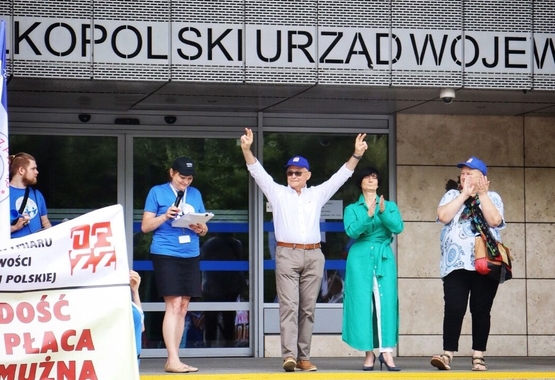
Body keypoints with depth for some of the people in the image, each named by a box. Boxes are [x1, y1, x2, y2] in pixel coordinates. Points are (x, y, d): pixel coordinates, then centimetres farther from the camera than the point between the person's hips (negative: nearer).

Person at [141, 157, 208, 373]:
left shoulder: (195, 194, 16)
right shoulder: (157, 192, 3)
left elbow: (204, 229, 18)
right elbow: (145, 226, 1)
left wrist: (200, 228, -5)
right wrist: (165, 216, -15)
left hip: (190, 256, 5)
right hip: (165, 254, -5)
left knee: (183, 307, 5)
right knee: (174, 304, -13)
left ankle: (172, 359, 11)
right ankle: (173, 360, -15)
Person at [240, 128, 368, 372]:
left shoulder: (317, 194, 15)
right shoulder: (278, 193, 10)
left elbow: (341, 176, 11)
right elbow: (257, 172, 0)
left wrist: (357, 155, -1)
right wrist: (246, 149, -16)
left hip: (313, 256, 2)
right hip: (287, 255, -2)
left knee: (307, 308, 3)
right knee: (289, 306, -11)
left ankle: (303, 357, 4)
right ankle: (289, 355, -20)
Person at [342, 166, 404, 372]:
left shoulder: (390, 206, 13)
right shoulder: (352, 208, 9)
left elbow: (398, 227, -4)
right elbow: (351, 231, -9)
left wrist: (383, 212, -19)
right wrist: (368, 215, -22)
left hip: (384, 257, 1)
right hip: (360, 258, -1)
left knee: (386, 301, -9)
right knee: (362, 303, -4)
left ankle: (387, 352, -13)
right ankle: (369, 353, -1)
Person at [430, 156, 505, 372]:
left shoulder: (493, 197, 9)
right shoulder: (452, 195, 12)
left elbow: (494, 220, -10)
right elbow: (443, 216, -7)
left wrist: (482, 194, -8)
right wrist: (465, 194, -4)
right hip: (456, 264, 0)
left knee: (481, 310, 1)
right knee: (454, 309, -10)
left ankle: (478, 356, 5)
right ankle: (447, 354, -12)